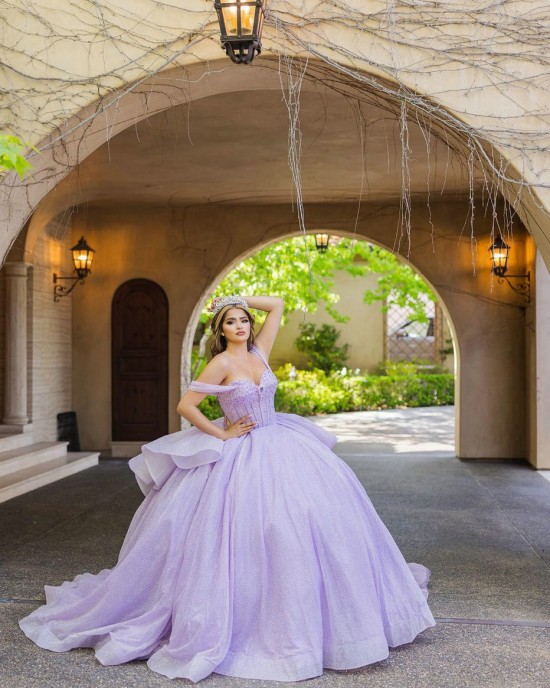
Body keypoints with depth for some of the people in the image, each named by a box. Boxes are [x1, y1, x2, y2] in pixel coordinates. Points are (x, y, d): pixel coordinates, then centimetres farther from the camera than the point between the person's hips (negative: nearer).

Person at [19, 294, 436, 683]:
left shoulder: (259, 352, 6)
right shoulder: (221, 363, -11)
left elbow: (277, 305, 13)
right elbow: (185, 405, -15)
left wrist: (243, 300, 7)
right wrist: (222, 434, -10)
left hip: (279, 444, 7)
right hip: (240, 456, -7)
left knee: (314, 510, 6)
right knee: (244, 530, -6)